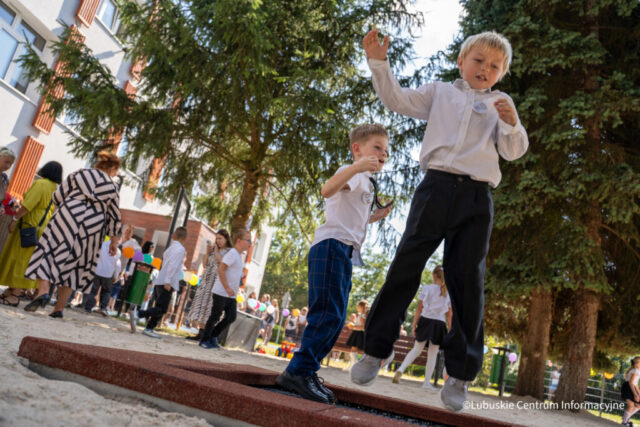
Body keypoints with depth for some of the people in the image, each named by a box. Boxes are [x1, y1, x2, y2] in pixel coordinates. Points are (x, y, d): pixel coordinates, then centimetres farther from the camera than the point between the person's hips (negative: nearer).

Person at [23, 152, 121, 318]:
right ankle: (58, 308, 8)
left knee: (48, 254, 3)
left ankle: (43, 291, -21)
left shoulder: (79, 174, 10)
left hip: (67, 219, -1)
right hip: (93, 228, 1)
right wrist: (114, 241, 16)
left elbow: (58, 196, 9)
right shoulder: (112, 187, 9)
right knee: (73, 266, 9)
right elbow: (114, 216, 9)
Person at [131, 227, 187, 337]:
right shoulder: (180, 249, -8)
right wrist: (168, 281, -22)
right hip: (167, 283, -9)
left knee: (160, 308, 12)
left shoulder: (171, 247, 18)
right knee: (161, 309, -10)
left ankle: (149, 329, 10)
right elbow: (172, 265, -18)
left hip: (161, 282, 9)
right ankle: (137, 314, -21)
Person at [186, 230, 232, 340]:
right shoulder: (213, 249, 17)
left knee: (209, 306, -10)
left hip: (217, 281, -7)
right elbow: (205, 264, 16)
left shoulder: (230, 251, -1)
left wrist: (216, 252, -9)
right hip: (206, 280, 7)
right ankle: (200, 333, 9)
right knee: (200, 305, 4)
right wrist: (207, 252, 3)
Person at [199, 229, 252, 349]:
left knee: (231, 317, 7)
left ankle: (213, 335, 22)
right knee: (215, 316, 1)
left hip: (231, 294, 9)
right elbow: (221, 269, -22)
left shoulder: (239, 256, 14)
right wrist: (227, 288, -23)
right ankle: (205, 340, 15)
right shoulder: (232, 253, -15)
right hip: (221, 292, -9)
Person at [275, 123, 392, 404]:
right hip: (332, 246, -10)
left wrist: (377, 215, 27)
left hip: (345, 253, 10)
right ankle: (299, 371, -12)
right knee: (328, 313, -17)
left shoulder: (366, 183, 28)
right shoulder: (353, 173, -2)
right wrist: (356, 167, -38)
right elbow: (327, 190, -26)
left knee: (335, 318, 7)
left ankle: (306, 373, 12)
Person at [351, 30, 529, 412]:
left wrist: (511, 123, -12)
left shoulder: (500, 104, 18)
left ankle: (460, 374, 9)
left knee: (468, 282, 0)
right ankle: (376, 351, 8)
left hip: (477, 198, 1)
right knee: (406, 265, -4)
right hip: (437, 185, -1)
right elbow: (397, 99, 8)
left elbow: (514, 152, 8)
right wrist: (379, 62, -3)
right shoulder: (440, 92, 17)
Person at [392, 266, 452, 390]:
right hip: (439, 324, 0)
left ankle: (401, 369, -4)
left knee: (417, 349, 15)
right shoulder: (449, 294, 0)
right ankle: (427, 382, 15)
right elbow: (449, 315, 0)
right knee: (432, 354, 10)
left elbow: (419, 309, -3)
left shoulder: (426, 288, -3)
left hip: (425, 321, 1)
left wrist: (414, 325, 1)